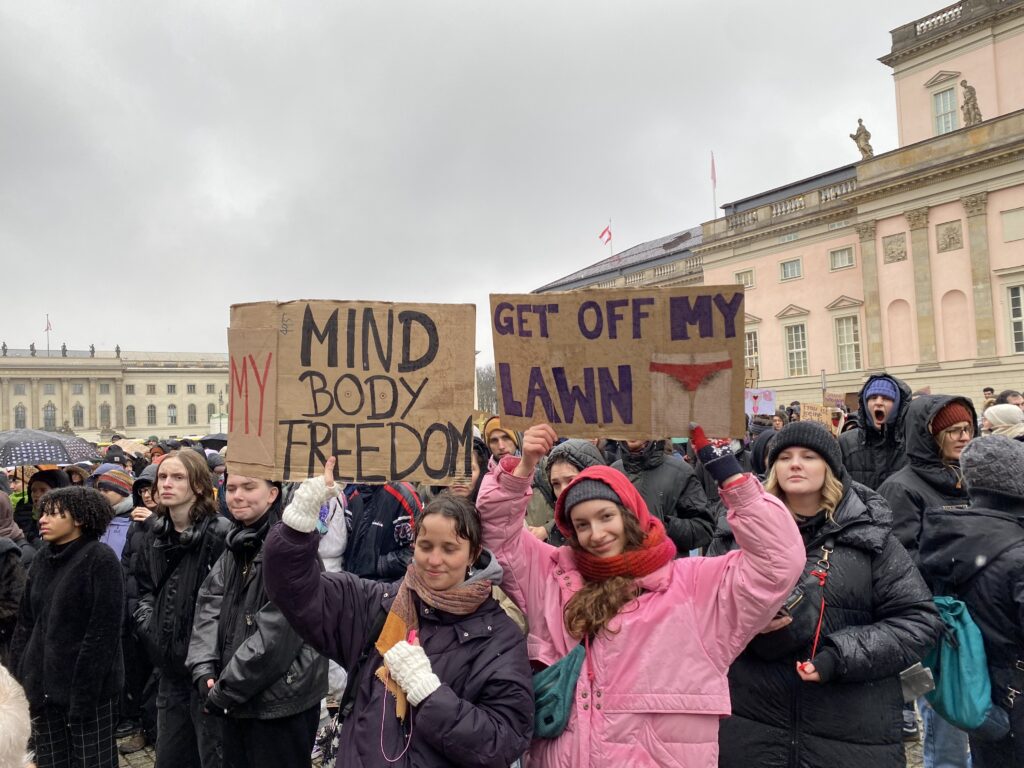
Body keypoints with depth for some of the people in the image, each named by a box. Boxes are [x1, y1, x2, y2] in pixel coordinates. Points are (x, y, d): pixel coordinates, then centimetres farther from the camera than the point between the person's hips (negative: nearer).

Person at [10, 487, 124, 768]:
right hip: (43, 685, 6)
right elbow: (26, 622, 13)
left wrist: (84, 691, -17)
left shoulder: (100, 559, -11)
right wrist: (20, 674, 4)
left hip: (88, 686, -6)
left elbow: (104, 630, -15)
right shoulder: (42, 559, 9)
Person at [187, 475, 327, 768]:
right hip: (236, 700, 7)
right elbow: (210, 606, 3)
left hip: (281, 702, -7)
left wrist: (225, 690, -16)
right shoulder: (236, 544, 7)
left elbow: (275, 635, -22)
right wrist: (204, 671, -10)